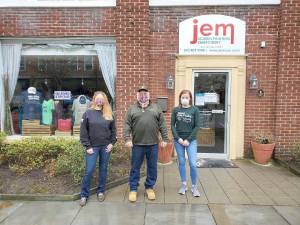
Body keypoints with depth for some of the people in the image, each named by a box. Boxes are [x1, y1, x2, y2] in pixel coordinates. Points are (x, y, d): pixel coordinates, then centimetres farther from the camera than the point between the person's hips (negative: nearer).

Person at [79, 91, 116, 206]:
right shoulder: (88, 113, -3)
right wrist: (87, 146, -9)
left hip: (106, 146, 2)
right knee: (89, 171, 1)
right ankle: (84, 195, 17)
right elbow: (83, 131, -5)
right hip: (92, 146, -2)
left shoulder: (109, 114, 4)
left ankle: (101, 191, 27)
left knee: (103, 169, 12)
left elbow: (113, 129, 9)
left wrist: (112, 143, -1)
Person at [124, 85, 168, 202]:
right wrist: (127, 139, -11)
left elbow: (162, 125, 6)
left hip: (153, 144, 1)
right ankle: (133, 189, 23)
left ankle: (149, 187, 28)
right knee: (135, 167, 8)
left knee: (152, 167, 11)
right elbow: (127, 125, 0)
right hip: (137, 144, -1)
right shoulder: (132, 109, 5)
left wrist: (164, 138, 1)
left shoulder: (156, 108, 8)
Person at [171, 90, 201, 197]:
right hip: (178, 140, 2)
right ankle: (183, 185, 24)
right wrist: (178, 138, -9)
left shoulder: (195, 110, -2)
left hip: (191, 140, -1)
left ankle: (194, 187, 14)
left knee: (193, 164, -4)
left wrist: (188, 140, -10)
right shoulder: (175, 110, 2)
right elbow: (172, 125, 1)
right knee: (181, 163, 9)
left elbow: (196, 126, -4)